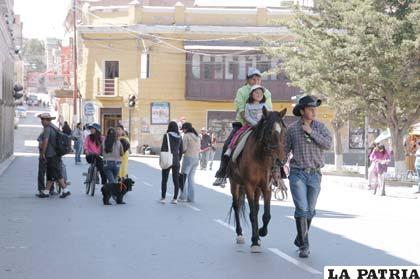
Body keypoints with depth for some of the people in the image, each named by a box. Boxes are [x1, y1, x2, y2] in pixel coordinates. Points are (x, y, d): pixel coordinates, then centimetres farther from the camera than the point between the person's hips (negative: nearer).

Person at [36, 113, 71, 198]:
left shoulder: (47, 128, -15)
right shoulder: (54, 127, 15)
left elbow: (45, 141, -20)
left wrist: (42, 153, -12)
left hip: (51, 155, -10)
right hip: (55, 154, 10)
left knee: (57, 174, -5)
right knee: (50, 174, 12)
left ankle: (65, 190, -3)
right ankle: (46, 191, 16)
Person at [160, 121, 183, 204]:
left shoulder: (167, 136, -10)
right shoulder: (179, 137, 3)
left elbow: (163, 148, -10)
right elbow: (181, 150, 7)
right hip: (176, 161, 3)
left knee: (164, 180, 6)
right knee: (176, 180, 8)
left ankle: (163, 198, 5)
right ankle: (175, 198, 7)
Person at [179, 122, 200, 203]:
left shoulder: (186, 136, -8)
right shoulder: (197, 136, 13)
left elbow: (184, 148, -12)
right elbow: (198, 149, 13)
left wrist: (180, 151, 6)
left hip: (188, 157, -7)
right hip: (196, 158, 7)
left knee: (184, 177, 1)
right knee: (191, 178, 11)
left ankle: (183, 196, -1)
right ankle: (191, 198, 9)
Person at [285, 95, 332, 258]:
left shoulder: (320, 127, 2)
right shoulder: (292, 129, -1)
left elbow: (328, 144, -11)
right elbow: (285, 150, 6)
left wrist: (311, 132, -17)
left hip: (315, 174, 3)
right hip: (297, 173, -3)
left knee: (310, 211, 12)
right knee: (301, 209, -13)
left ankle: (300, 240, 32)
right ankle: (304, 246, -9)